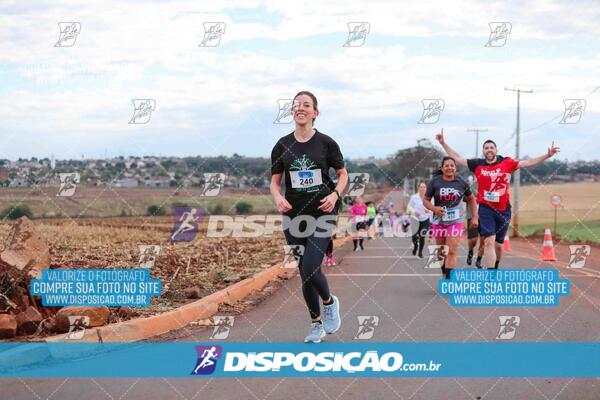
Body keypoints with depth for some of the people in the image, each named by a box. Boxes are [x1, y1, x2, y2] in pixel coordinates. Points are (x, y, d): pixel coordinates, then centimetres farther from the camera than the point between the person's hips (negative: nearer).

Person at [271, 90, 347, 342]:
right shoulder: (282, 145, 3)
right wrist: (278, 197, -13)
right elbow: (275, 181, 8)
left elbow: (343, 174, 6)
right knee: (304, 272, 7)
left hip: (322, 212, -3)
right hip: (294, 215, 3)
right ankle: (316, 324, 24)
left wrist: (335, 194, -12)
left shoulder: (326, 143, -2)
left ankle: (329, 302, 15)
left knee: (310, 268, -16)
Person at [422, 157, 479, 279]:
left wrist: (475, 217, 7)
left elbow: (471, 199, 13)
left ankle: (449, 280, -16)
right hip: (439, 221, 1)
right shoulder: (434, 182, -5)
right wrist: (434, 208, -19)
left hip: (456, 221, -1)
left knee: (451, 252, -13)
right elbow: (425, 200, 1)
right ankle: (445, 272, 34)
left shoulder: (462, 183, -1)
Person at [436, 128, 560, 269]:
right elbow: (457, 158, 10)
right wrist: (443, 143, 6)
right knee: (489, 242, -14)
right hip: (486, 209, -1)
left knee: (499, 244, 14)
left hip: (503, 210, 2)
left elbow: (527, 162, 1)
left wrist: (547, 155, -6)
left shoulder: (506, 163, 2)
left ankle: (495, 269, 39)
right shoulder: (478, 164, 3)